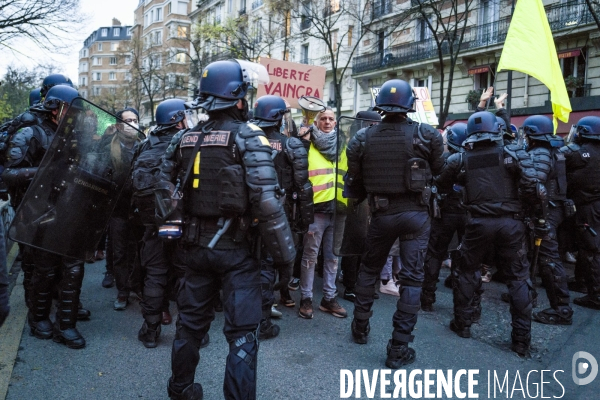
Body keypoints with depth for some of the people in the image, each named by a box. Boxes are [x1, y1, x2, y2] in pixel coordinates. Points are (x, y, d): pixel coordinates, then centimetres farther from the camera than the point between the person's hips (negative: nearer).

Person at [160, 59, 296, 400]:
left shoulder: (185, 139, 7)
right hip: (235, 248, -6)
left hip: (197, 246, 7)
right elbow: (267, 201, -21)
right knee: (242, 332, 4)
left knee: (191, 322, 22)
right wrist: (285, 251, -13)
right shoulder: (248, 137, -12)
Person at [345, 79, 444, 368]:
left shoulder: (362, 138, -5)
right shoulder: (427, 135, -8)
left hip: (381, 214, 2)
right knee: (411, 277, 5)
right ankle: (399, 348, 8)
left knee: (369, 269, 21)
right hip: (416, 214, -1)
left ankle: (360, 327, 34)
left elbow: (354, 180, 1)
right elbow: (439, 169, 6)